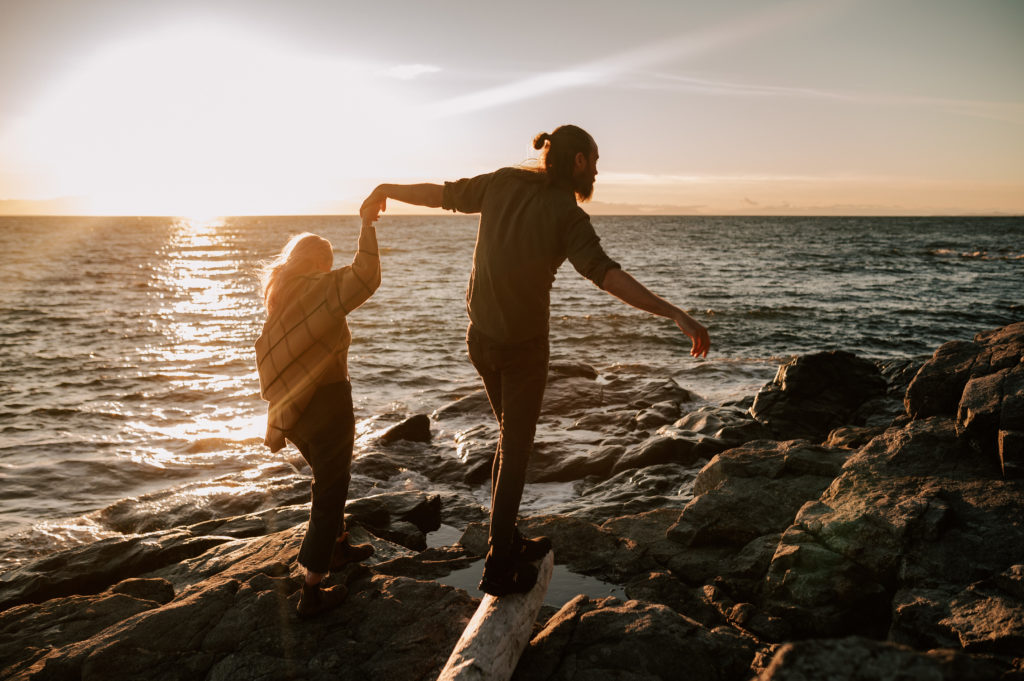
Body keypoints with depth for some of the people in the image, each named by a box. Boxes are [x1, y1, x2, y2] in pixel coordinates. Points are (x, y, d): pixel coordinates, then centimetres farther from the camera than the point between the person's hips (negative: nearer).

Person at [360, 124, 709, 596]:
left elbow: (441, 194, 9)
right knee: (515, 451, 5)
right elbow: (606, 275, -30)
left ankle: (507, 541, 31)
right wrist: (674, 313, -33)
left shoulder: (504, 182, 0)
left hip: (479, 339, 6)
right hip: (523, 345, -6)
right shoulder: (567, 215, -16)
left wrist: (387, 191, 26)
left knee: (513, 437, 22)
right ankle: (498, 568, 11)